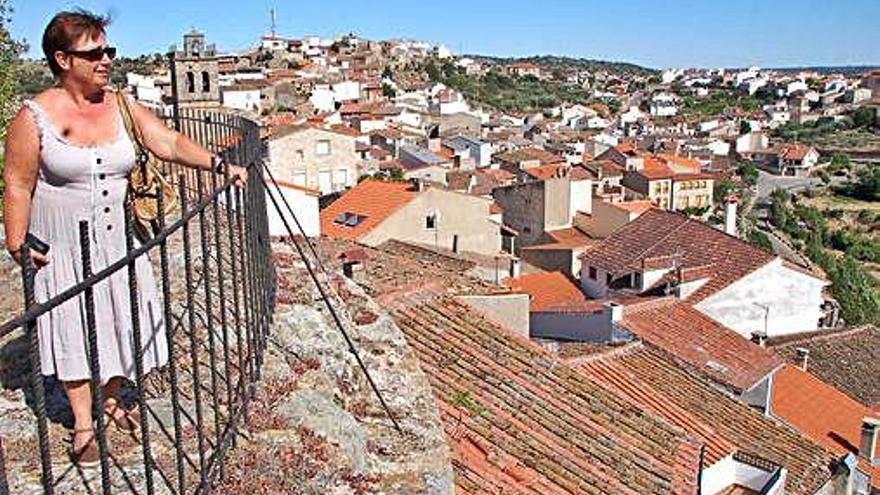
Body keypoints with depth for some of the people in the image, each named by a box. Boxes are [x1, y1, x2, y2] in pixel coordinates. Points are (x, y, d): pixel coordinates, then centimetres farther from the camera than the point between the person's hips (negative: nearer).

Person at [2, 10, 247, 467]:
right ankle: (83, 425, 22)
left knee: (121, 323, 12)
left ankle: (110, 401, 36)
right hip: (63, 249, -4)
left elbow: (170, 143, -4)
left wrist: (220, 165, -17)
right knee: (75, 331, 6)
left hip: (118, 243, 4)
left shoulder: (122, 108, 1)